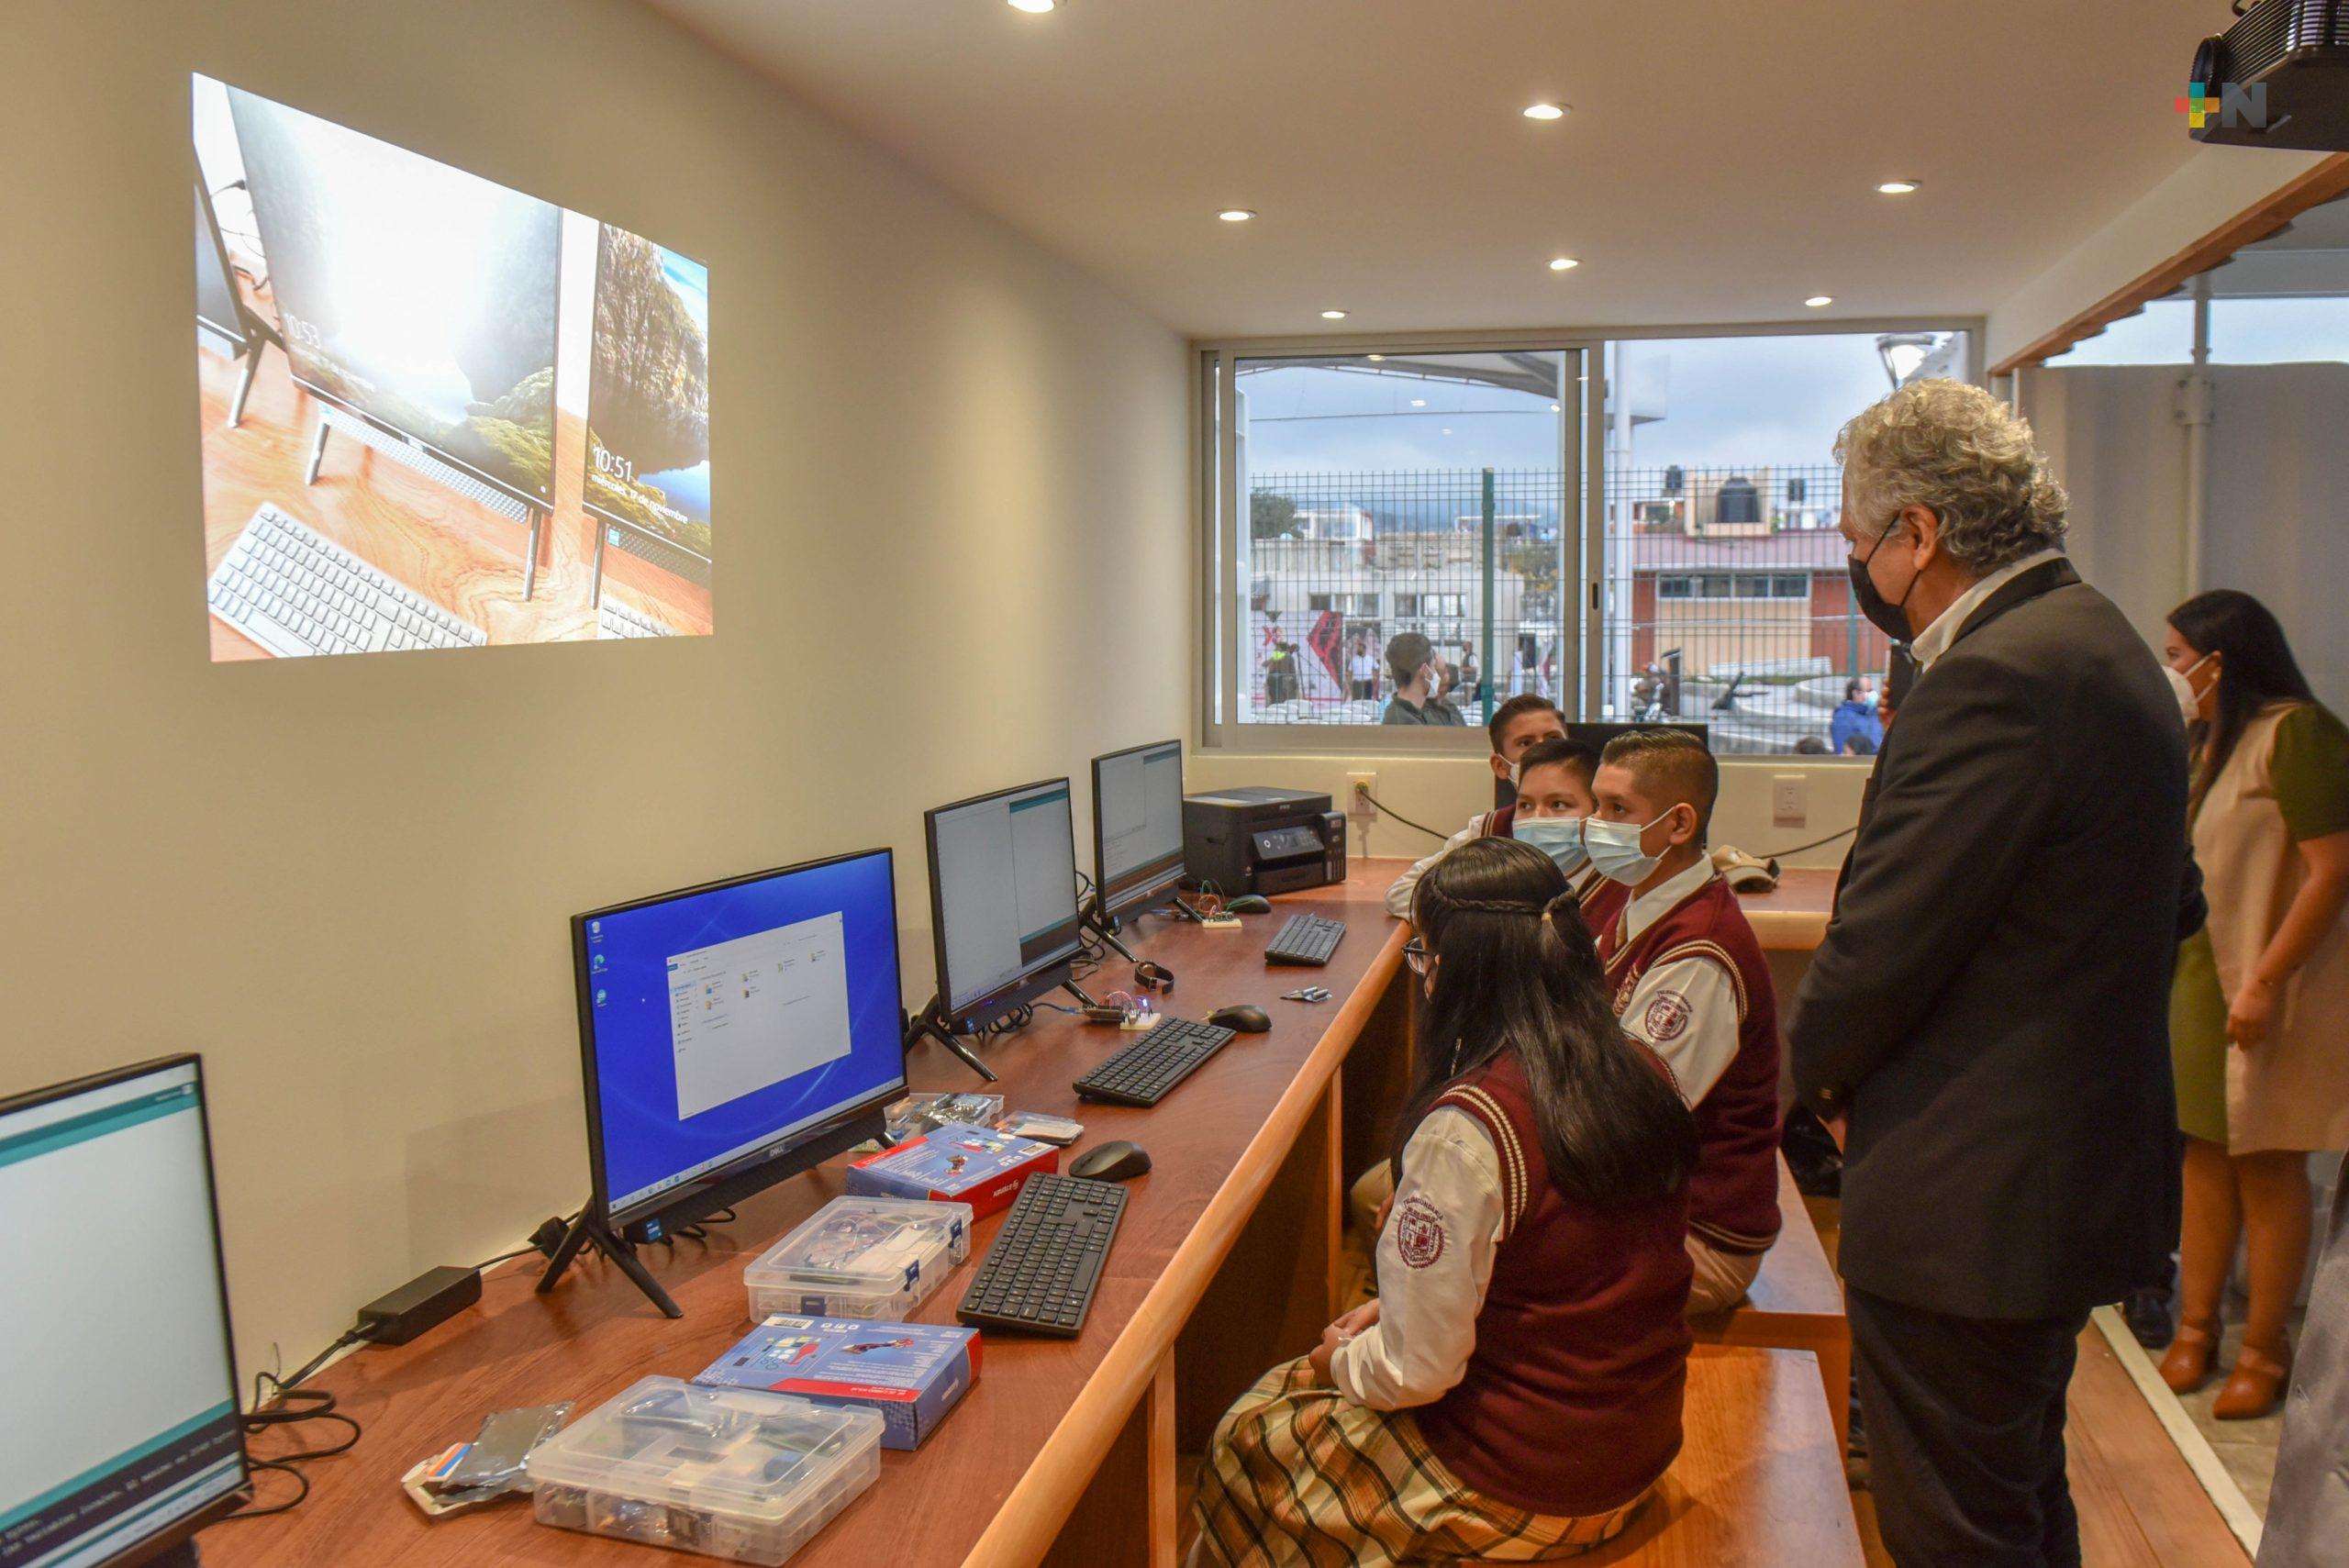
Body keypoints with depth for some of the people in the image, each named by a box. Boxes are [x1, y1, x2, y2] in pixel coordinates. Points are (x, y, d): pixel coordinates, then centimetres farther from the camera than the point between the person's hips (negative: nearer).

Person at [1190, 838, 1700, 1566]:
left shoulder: (1466, 1128, -28)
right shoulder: (1642, 1077, -5)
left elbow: (1416, 1370, -21)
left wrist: (1340, 1359, 0)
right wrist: (1399, 1308, 10)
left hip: (1529, 1486, -7)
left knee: (1247, 1441, 15)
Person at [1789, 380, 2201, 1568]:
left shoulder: (1995, 678, -23)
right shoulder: (2101, 644, 10)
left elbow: (1882, 940, -24)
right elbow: (2170, 905, 16)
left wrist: (1821, 1069, -3)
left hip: (1972, 1199, -11)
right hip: (2082, 1160, 11)